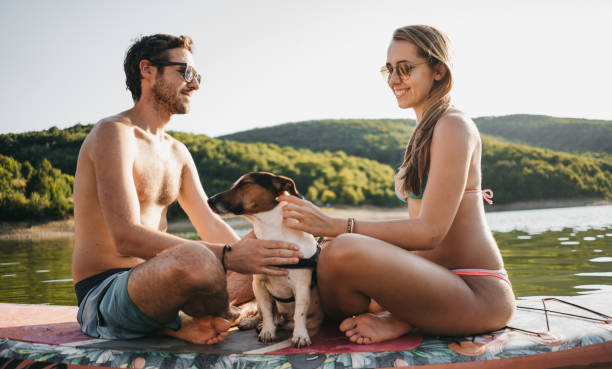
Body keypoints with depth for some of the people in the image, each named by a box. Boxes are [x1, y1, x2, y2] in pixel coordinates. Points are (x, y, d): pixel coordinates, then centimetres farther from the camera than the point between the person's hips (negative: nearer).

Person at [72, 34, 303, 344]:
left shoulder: (177, 152, 15)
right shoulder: (113, 133, -13)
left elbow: (209, 224, 11)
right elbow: (126, 237, -26)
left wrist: (254, 256, -10)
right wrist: (228, 256, -32)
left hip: (153, 280, 9)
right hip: (103, 294, -9)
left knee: (270, 273, 10)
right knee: (194, 258, -39)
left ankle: (175, 323, -8)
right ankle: (221, 318, -6)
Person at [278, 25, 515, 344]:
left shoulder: (454, 126, -12)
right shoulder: (425, 131, 17)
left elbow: (430, 231, -21)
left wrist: (336, 226, -26)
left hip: (480, 295, -10)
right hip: (446, 282, 10)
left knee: (343, 251, -34)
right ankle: (399, 320, -6)